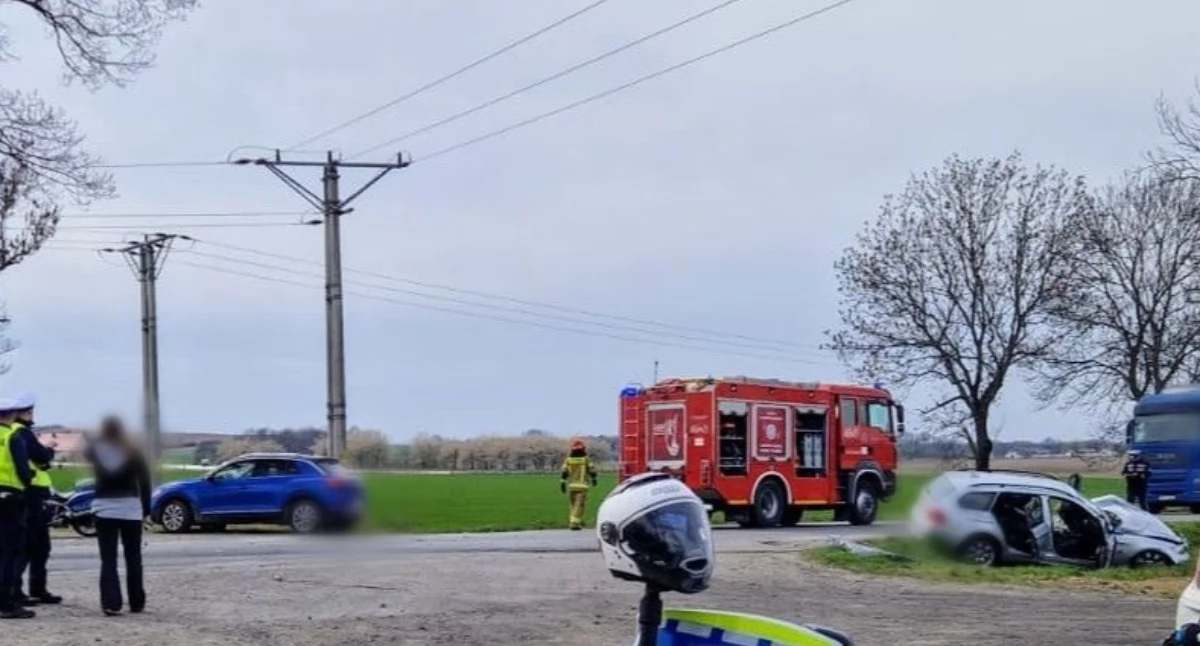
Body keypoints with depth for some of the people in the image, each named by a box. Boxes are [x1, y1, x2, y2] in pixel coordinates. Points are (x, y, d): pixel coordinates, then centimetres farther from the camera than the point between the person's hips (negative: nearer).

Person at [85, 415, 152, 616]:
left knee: (108, 560, 0)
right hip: (131, 509, 0)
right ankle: (137, 603, 16)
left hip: (104, 510, 0)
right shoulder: (132, 453, -5)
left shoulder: (96, 451, -4)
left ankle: (111, 603, -11)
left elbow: (87, 453, 21)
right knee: (133, 559, 11)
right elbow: (144, 482, -3)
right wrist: (146, 509, 4)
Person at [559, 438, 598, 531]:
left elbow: (564, 473, -1)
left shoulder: (568, 459, 3)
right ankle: (575, 523, -17)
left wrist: (562, 483, 1)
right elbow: (592, 470, 1)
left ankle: (578, 521, 25)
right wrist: (593, 479, 18)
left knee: (574, 505, 17)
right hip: (582, 485, -4)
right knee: (579, 505, -7)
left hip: (571, 485, 4)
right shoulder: (586, 459, -4)